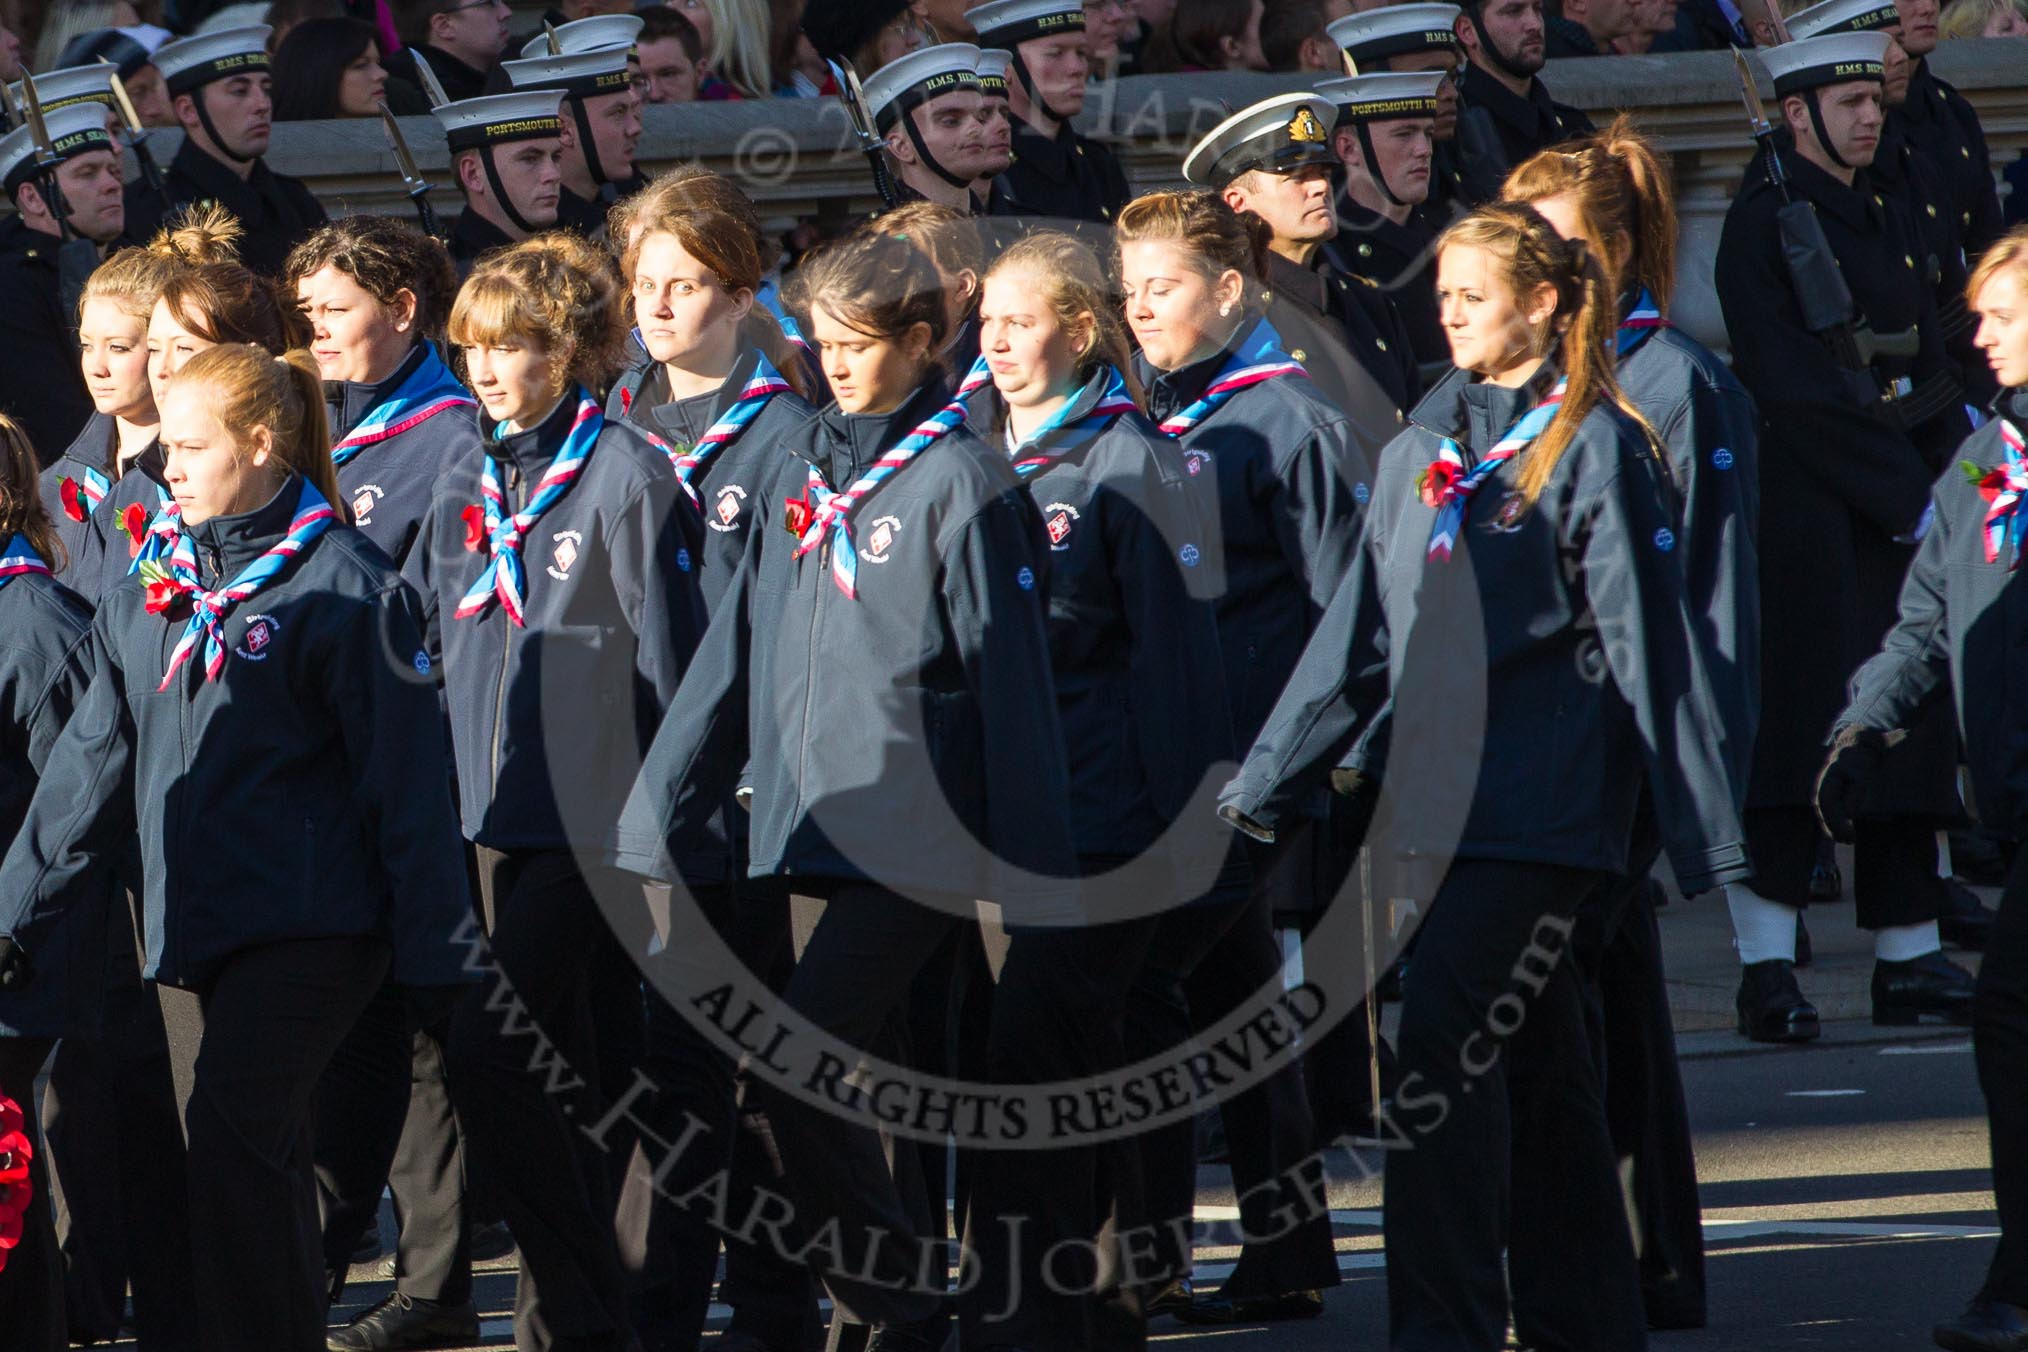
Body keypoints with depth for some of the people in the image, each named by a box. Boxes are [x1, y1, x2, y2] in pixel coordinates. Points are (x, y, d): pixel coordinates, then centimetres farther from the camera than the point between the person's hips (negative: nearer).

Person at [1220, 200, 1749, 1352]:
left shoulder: (1592, 446, -4)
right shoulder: (1425, 448, 15)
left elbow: (1651, 647, -6)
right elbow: (1361, 634, 20)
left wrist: (1707, 833, -7)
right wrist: (1264, 783, 19)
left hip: (1542, 807, -6)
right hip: (1440, 800, 6)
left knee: (1444, 1051, -15)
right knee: (1538, 1063, 11)